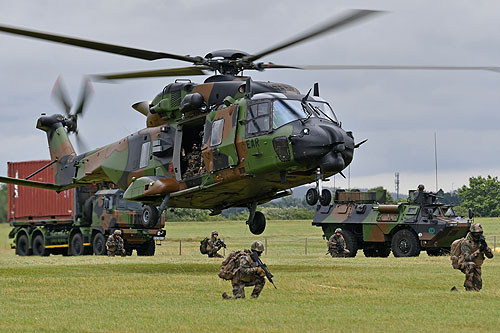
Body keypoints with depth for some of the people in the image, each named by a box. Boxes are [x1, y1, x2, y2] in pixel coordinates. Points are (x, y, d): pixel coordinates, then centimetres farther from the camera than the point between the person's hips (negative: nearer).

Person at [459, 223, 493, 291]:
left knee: (478, 287, -4)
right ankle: (469, 287, -30)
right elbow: (468, 258, -32)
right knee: (471, 264, -40)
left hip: (477, 267, 6)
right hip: (465, 266, -5)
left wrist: (485, 246, -27)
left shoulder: (481, 241, -3)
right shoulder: (466, 243, -21)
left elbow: (490, 255, -9)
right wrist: (479, 251, -42)